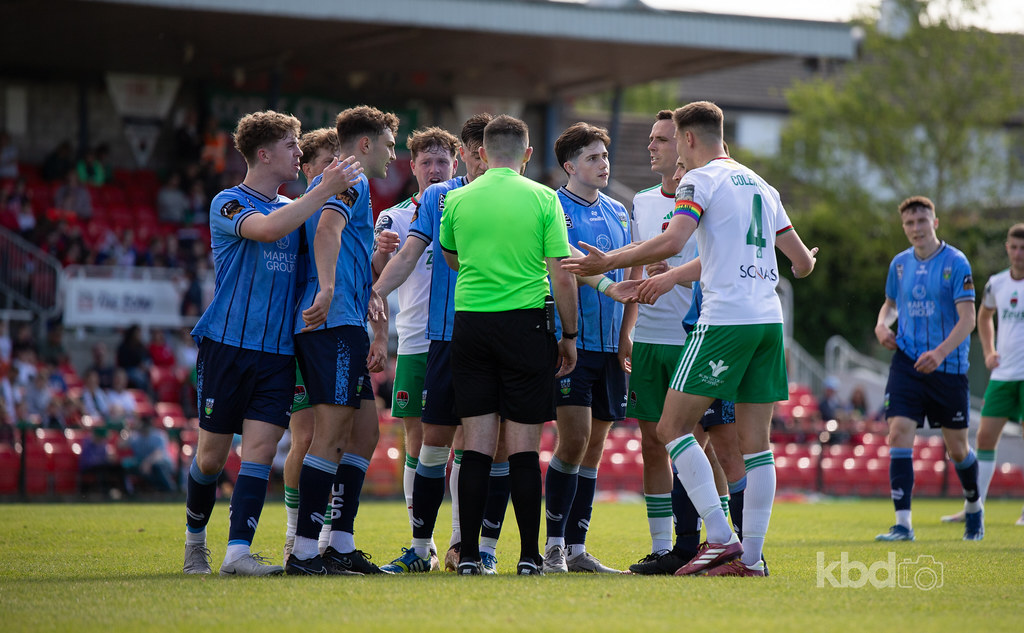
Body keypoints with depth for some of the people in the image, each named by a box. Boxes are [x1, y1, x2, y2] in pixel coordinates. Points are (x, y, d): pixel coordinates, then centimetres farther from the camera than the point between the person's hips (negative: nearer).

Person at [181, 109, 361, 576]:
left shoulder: (294, 209, 18)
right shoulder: (228, 204, -4)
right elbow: (268, 229, -25)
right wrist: (325, 191, -24)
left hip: (278, 350, 5)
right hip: (226, 345, -5)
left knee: (260, 450, -10)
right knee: (212, 454, 2)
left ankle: (238, 551, -14)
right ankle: (195, 538, 25)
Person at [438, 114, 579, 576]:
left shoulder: (457, 200, 4)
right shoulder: (543, 199, -3)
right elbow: (562, 277, -4)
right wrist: (569, 336, 5)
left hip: (469, 322, 2)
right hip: (526, 324, -2)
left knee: (477, 446, 3)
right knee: (524, 447, 1)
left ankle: (469, 555, 1)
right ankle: (529, 556, 1)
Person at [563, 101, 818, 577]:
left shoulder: (700, 180, -2)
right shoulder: (760, 185, 20)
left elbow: (671, 242, -18)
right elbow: (803, 261, 22)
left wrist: (607, 262, -9)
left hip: (725, 319, -8)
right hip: (769, 319, 8)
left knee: (673, 427, -2)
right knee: (755, 441, 6)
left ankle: (721, 538, -12)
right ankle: (750, 556, 2)